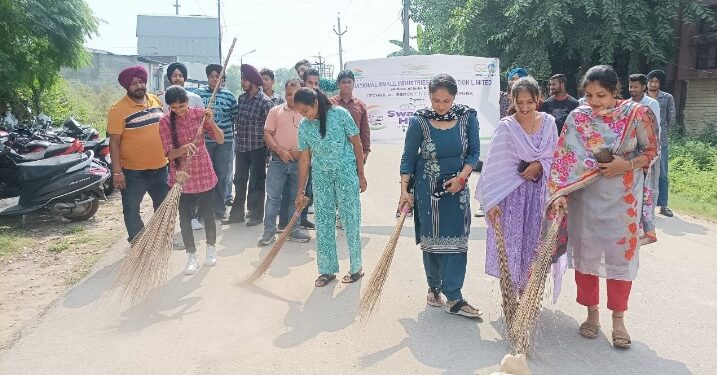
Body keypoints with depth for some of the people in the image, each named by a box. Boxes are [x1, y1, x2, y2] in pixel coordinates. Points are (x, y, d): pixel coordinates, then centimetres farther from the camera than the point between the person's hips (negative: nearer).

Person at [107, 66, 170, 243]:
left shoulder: (156, 101, 5)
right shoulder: (118, 109, -12)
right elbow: (114, 142, -13)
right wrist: (117, 172, -18)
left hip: (160, 167, 5)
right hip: (133, 172, -5)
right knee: (131, 210, 5)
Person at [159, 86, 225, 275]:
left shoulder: (199, 114, -6)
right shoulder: (165, 122, -9)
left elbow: (220, 140, -7)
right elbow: (169, 153, -13)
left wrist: (211, 122, -23)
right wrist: (183, 149, -34)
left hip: (204, 174, 0)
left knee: (207, 213, 11)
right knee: (185, 217, 5)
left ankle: (211, 247, 33)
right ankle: (192, 256, 20)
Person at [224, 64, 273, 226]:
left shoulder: (265, 102, -11)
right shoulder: (241, 98, 8)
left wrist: (267, 152, -11)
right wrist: (237, 140, 14)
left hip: (257, 148, -6)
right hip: (241, 146, 6)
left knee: (256, 182, 5)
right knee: (239, 181, 12)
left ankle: (256, 214, 16)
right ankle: (237, 213, 23)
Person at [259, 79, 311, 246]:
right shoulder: (275, 111, 5)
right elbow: (267, 134, 1)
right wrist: (280, 151, -12)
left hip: (299, 162, 1)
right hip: (278, 161, -1)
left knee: (295, 198, 10)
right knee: (273, 196, -1)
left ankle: (293, 231, 20)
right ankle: (269, 231, 8)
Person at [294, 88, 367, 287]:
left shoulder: (339, 114, -12)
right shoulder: (304, 126, -2)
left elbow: (356, 143, -6)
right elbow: (304, 158, 3)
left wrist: (361, 175, -5)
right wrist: (300, 191, 4)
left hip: (346, 171, -4)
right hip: (321, 175, 4)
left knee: (350, 218, 1)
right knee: (323, 221, 4)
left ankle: (356, 267, 16)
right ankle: (327, 269, 16)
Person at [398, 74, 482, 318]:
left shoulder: (467, 117, -5)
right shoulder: (419, 121, -11)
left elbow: (474, 152, 1)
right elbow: (408, 158, -5)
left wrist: (461, 177, -13)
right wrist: (404, 190, -9)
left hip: (456, 187, 2)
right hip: (427, 188, -1)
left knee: (456, 241, -1)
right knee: (431, 240, 7)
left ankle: (453, 298, 3)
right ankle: (434, 287, 25)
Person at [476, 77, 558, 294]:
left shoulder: (549, 123, 2)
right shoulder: (506, 127, -10)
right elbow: (495, 166, -14)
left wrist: (540, 165, -12)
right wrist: (492, 201, -21)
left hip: (539, 193, 3)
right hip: (511, 193, -3)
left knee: (533, 242, 11)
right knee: (509, 243, 0)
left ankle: (526, 291, 29)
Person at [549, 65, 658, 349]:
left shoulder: (636, 114, -6)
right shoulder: (577, 117, -5)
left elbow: (651, 151, 3)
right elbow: (564, 158, -8)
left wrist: (626, 165, -15)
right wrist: (559, 193, -19)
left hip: (623, 198, -1)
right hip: (585, 197, 1)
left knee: (621, 255, 7)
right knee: (585, 253, 9)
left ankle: (618, 319, 23)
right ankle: (592, 313, 27)